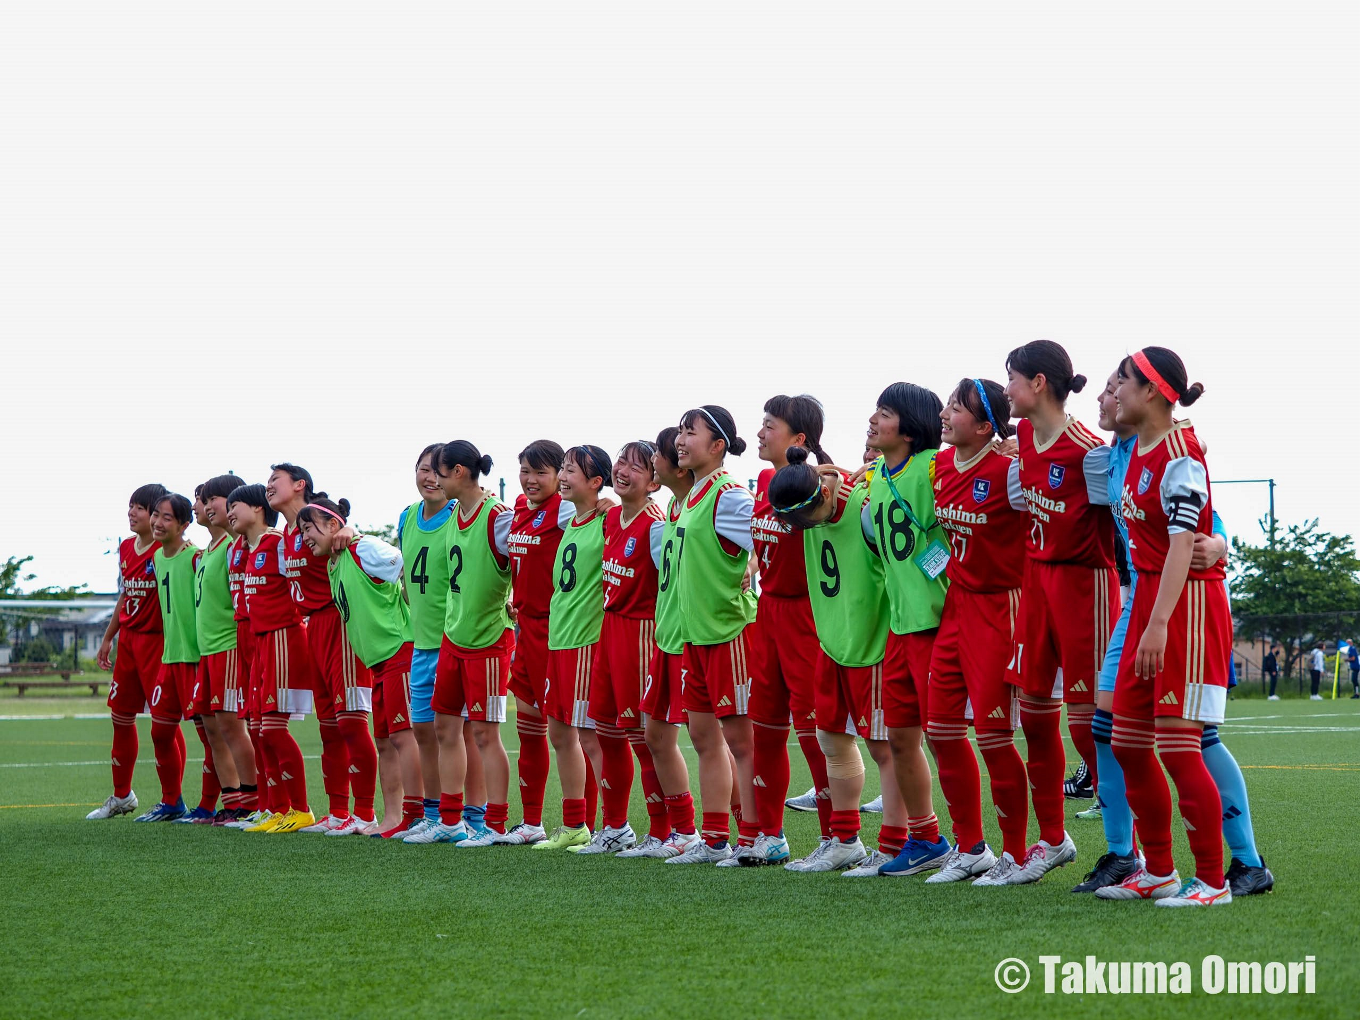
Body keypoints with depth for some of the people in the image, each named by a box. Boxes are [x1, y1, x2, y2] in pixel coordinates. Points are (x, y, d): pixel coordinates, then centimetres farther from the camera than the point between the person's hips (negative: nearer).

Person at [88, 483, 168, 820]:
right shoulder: (126, 548, 12)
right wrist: (108, 638, 24)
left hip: (156, 639, -8)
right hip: (128, 639, 8)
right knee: (120, 714, 13)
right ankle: (121, 796, 26)